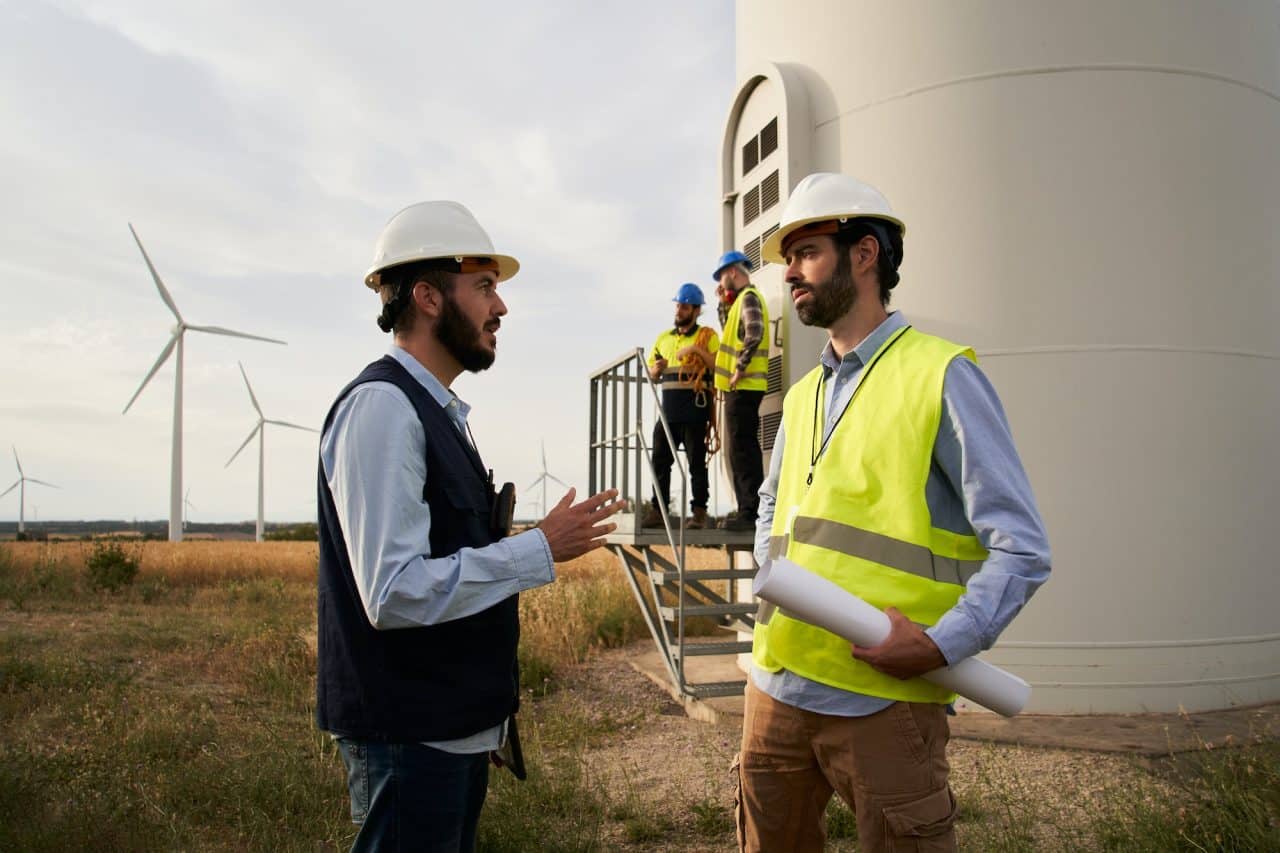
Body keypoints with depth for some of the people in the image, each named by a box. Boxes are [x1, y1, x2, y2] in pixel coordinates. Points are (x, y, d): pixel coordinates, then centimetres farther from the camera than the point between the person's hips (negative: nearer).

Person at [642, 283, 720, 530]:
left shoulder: (708, 336, 3)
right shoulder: (663, 338, 19)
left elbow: (719, 368, -10)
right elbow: (652, 376, 23)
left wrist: (698, 350, -19)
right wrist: (656, 369, 1)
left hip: (694, 408, -5)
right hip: (668, 408, 5)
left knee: (696, 461, -2)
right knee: (660, 459, 4)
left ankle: (699, 511, 2)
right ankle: (657, 510, 10)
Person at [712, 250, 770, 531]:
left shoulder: (748, 297, -10)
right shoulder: (742, 298, 21)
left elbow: (754, 333, -25)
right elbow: (730, 331, 28)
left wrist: (740, 369, -21)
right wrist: (724, 303, 19)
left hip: (743, 386, -10)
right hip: (741, 387, 10)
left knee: (743, 449, -10)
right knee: (742, 449, 12)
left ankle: (751, 512, -9)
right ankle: (747, 509, 18)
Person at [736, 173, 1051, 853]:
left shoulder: (940, 375, -7)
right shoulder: (801, 395, 14)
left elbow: (1021, 549, -10)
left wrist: (942, 644, -20)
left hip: (880, 700, -6)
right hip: (776, 685, 7)